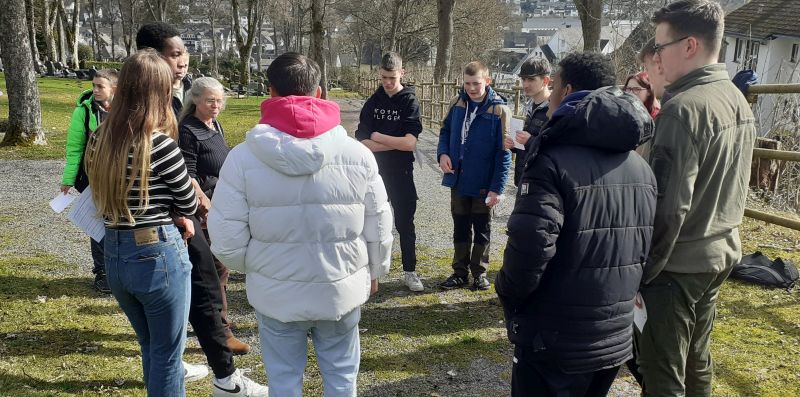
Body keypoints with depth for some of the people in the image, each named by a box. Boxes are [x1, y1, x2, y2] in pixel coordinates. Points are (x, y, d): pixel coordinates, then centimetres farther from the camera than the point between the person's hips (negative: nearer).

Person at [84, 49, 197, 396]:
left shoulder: (99, 139, 2)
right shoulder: (160, 144, -19)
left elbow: (110, 195, 10)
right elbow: (188, 203, -8)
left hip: (114, 254, 7)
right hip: (157, 254, -7)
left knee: (150, 347, 25)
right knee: (167, 354, 11)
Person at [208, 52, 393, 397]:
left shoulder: (243, 156, -14)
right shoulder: (357, 153, -10)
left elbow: (226, 241, -11)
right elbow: (379, 230, -3)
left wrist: (255, 268, 10)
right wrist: (374, 273, 16)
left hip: (276, 294, 0)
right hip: (342, 291, 1)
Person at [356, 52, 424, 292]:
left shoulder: (410, 102, -5)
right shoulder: (372, 103, 3)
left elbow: (410, 143, -18)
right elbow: (363, 144, -8)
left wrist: (377, 137, -10)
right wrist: (396, 142, -16)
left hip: (401, 174, -3)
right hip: (374, 173, 3)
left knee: (405, 223, 7)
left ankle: (410, 272, 20)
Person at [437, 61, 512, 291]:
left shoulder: (499, 110, -14)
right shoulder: (457, 104, 0)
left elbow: (503, 152, -15)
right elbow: (446, 130, 13)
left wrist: (497, 187, -18)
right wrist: (443, 153, -8)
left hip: (483, 183, -4)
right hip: (458, 180, 4)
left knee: (482, 229, 12)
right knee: (460, 228, 14)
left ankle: (479, 272, 26)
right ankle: (460, 272, 26)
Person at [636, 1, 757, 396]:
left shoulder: (684, 107, -20)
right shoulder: (738, 101, 8)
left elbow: (669, 204, -22)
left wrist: (642, 271, -15)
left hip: (677, 263, -9)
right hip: (719, 253, 9)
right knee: (697, 362, 22)